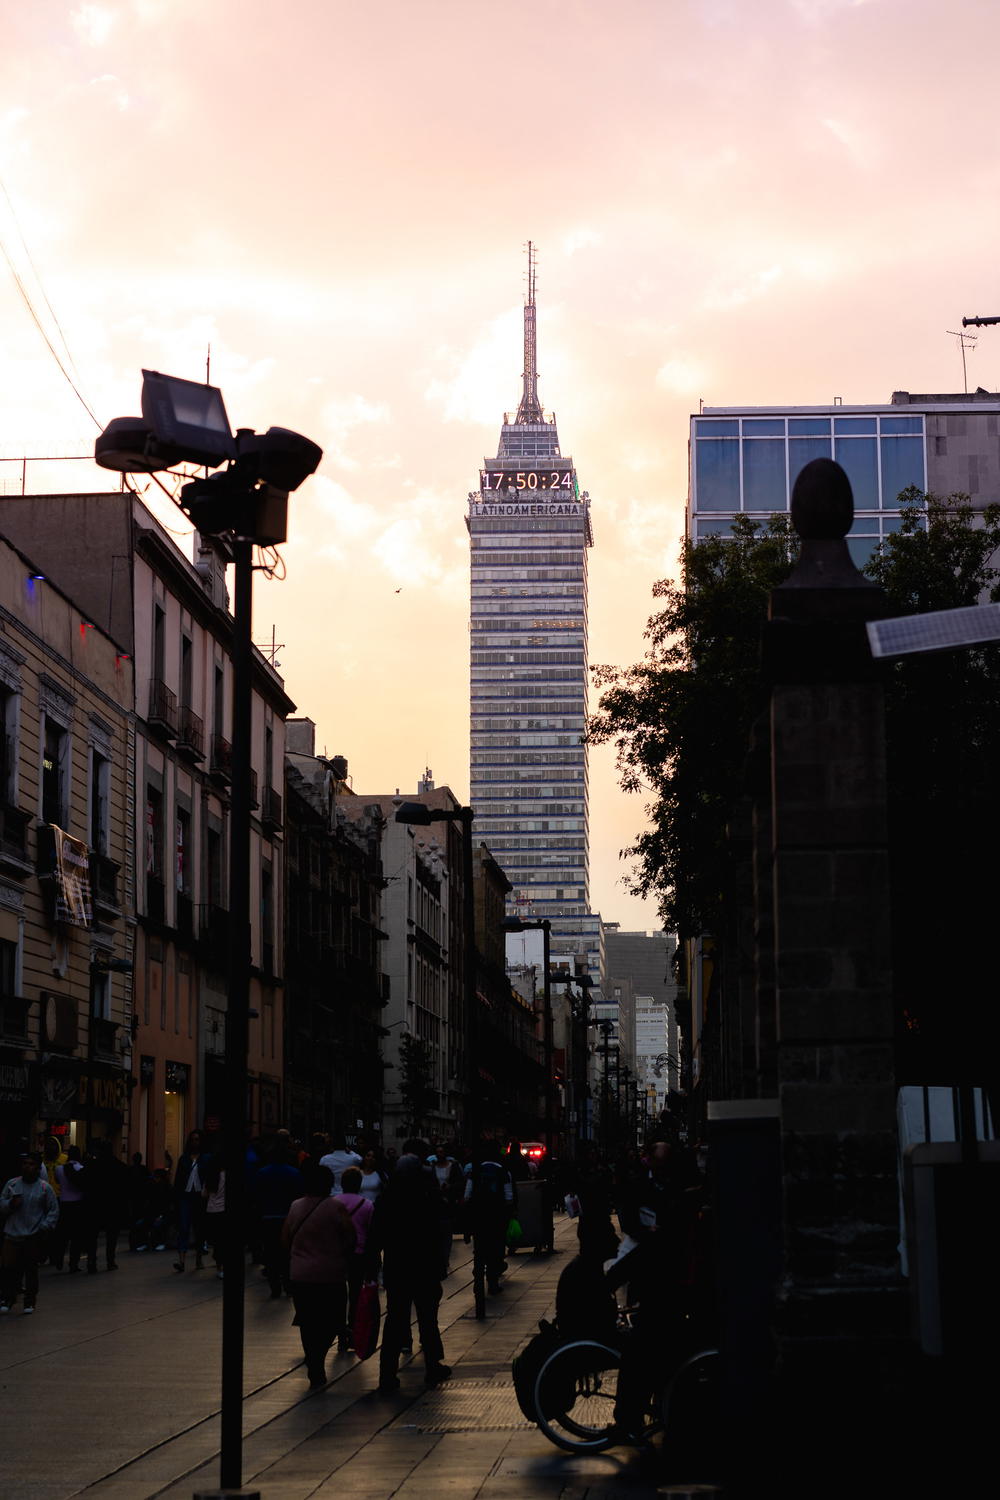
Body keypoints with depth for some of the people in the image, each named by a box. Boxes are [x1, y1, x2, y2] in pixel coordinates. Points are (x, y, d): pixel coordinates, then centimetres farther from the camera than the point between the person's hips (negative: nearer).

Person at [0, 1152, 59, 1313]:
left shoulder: (44, 1188, 0)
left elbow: (54, 1211, 4)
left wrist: (44, 1228, -7)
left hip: (34, 1237, -1)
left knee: (31, 1269, 6)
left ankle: (30, 1301, 17)